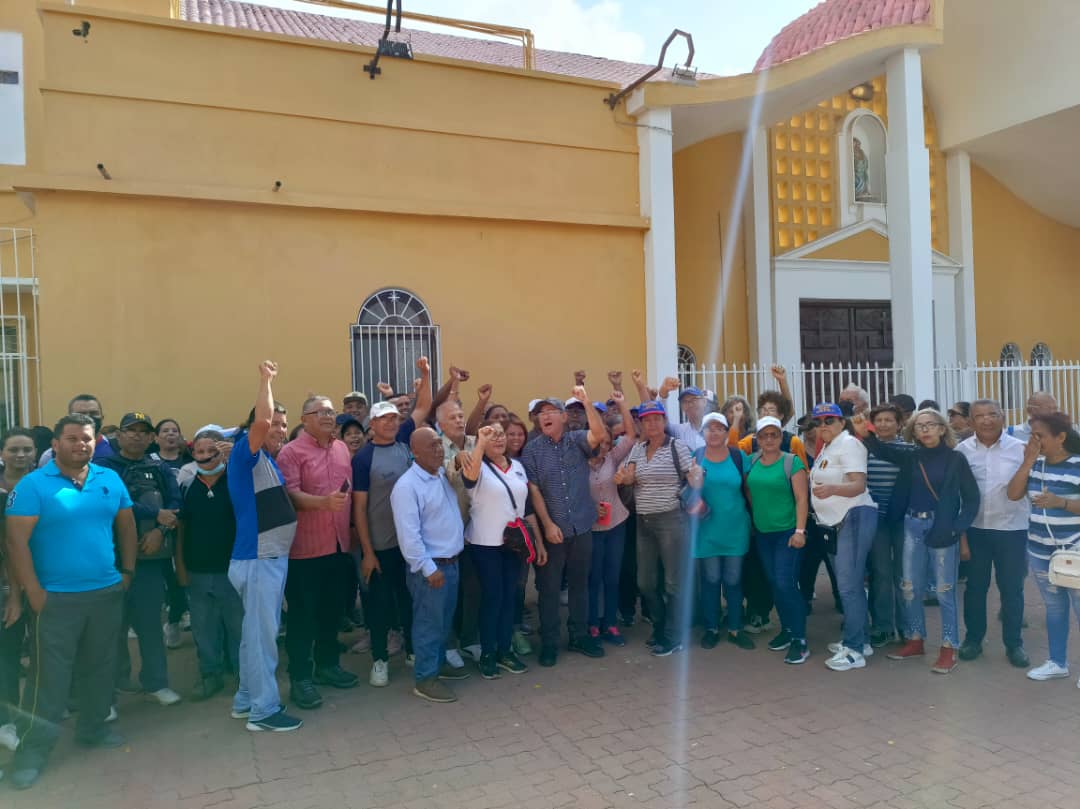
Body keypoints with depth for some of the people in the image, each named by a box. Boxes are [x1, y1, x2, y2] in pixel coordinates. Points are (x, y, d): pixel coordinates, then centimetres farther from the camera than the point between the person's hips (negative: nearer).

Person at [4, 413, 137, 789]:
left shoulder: (111, 480, 4)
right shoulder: (33, 484, -9)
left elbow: (126, 526, 12)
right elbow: (17, 540, -12)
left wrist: (127, 571, 7)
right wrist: (32, 591, -14)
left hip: (106, 592, 4)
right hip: (55, 597, -4)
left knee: (100, 667, 15)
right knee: (49, 676, 1)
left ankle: (93, 729, 32)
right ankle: (32, 750, 15)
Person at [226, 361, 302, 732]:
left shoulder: (267, 460, 14)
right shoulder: (247, 454, -12)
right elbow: (261, 422, -31)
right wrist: (265, 379, -24)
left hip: (271, 556, 9)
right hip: (259, 558, -9)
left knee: (255, 631, 16)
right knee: (262, 634, -3)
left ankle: (246, 700, 27)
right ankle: (264, 709, 6)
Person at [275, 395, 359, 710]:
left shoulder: (342, 448, 10)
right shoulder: (291, 452, -10)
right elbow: (290, 495, -20)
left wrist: (352, 531, 15)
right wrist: (324, 502, -35)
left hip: (339, 545, 6)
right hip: (305, 548, -6)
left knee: (332, 610, 17)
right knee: (303, 615, 3)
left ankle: (327, 664, 32)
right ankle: (300, 677, 15)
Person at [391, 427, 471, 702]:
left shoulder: (443, 474, 7)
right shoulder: (407, 486, -20)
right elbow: (409, 534, -22)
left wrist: (462, 537, 13)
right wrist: (428, 568, -22)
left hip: (451, 561, 8)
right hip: (429, 566, -8)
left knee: (445, 619, 20)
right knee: (429, 622, 2)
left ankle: (439, 663, 36)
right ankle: (425, 678, 14)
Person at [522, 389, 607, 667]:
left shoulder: (578, 440, 0)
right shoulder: (532, 449, -3)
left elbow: (599, 434, -21)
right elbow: (534, 490, -6)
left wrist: (586, 402, -28)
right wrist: (548, 524, -11)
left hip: (582, 527, 2)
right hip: (552, 529, -1)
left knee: (580, 583, 14)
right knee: (549, 587, 6)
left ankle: (579, 636, 28)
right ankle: (549, 642, 19)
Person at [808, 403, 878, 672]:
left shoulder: (849, 444, -11)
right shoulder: (827, 449, 17)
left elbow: (859, 485, -23)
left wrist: (831, 489, -38)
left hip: (855, 518, -10)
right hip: (837, 522, 10)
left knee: (848, 585, -10)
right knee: (850, 584, 15)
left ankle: (854, 650, -5)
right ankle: (860, 640, 24)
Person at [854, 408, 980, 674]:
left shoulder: (956, 459, -4)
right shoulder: (910, 456, 6)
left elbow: (971, 498, -3)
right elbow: (882, 450, 1)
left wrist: (957, 529, -12)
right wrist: (865, 435, -19)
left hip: (942, 528, -4)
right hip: (913, 526, 4)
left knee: (944, 590, 2)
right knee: (910, 587, 11)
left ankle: (949, 647, 14)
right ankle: (915, 640, 26)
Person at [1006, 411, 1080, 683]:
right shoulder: (1035, 464, 5)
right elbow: (1013, 494, -4)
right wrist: (1028, 461, -11)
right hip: (1040, 551, 5)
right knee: (1054, 608, 16)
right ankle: (1057, 663, 28)